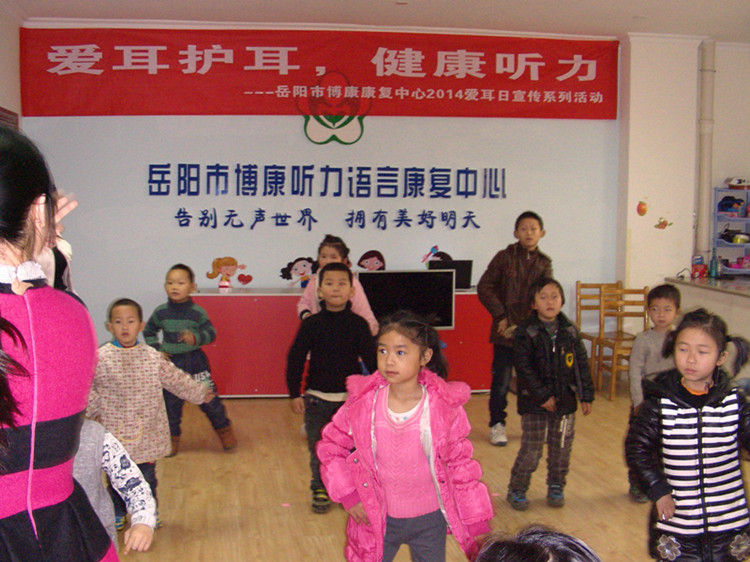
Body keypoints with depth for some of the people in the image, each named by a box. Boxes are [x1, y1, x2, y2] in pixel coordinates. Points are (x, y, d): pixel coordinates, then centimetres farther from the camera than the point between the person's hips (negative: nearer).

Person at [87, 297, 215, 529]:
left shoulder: (153, 357, 2)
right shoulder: (101, 358, -8)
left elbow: (176, 379, 12)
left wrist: (200, 392, 16)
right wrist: (95, 410, -10)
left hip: (147, 432, 2)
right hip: (115, 431, -2)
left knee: (147, 475, 13)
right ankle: (117, 514, 29)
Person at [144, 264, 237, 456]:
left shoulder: (197, 312, -8)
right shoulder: (160, 312, -1)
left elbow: (211, 332, -6)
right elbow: (148, 332, 14)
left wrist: (196, 338, -24)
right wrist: (156, 349, 1)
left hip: (195, 362, -2)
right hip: (171, 363, 2)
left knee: (209, 398, 3)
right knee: (171, 402, 9)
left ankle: (224, 430, 21)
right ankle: (172, 438, 25)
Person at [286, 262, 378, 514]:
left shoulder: (358, 324, -4)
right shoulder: (311, 324, -5)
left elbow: (371, 358, 1)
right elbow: (295, 358, -1)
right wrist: (294, 394, -4)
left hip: (351, 397, 0)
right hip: (317, 398, 0)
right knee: (318, 448, 8)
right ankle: (320, 490, 25)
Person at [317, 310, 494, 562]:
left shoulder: (445, 406, -15)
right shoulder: (362, 402, -13)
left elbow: (460, 464, -5)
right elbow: (330, 448, 0)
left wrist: (477, 525, -2)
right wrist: (348, 496, -8)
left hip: (429, 521, 0)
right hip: (377, 520, 1)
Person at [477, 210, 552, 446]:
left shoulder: (544, 264, 6)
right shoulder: (504, 257, -1)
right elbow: (484, 287, -4)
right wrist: (501, 316, -10)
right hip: (505, 330, -2)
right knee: (501, 381, 3)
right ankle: (497, 424, 17)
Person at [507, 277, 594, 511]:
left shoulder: (569, 331, 5)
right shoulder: (525, 332, -10)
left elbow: (581, 364, 10)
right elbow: (523, 368, -14)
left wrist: (586, 396, 7)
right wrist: (542, 397, -17)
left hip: (565, 402, 4)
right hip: (534, 404, -4)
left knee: (562, 450, 12)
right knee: (530, 451, -1)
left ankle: (556, 488, 31)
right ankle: (516, 490, 17)